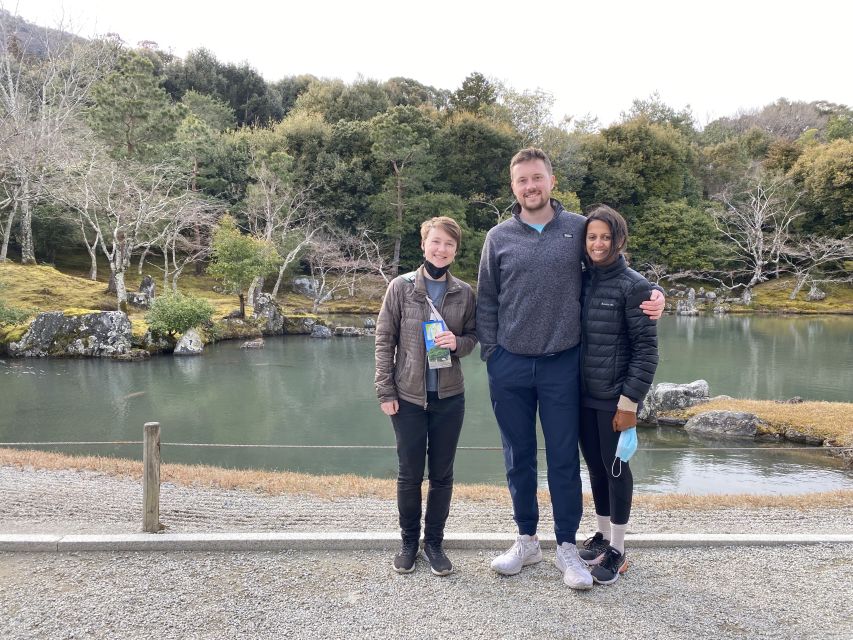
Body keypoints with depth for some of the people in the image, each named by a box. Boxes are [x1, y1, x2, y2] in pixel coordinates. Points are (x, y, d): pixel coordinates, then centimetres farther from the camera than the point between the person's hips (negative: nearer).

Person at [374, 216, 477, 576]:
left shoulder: (464, 293, 0)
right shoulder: (401, 287, -5)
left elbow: (473, 337, 10)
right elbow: (384, 340, -3)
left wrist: (457, 342, -14)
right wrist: (385, 391, -6)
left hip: (449, 397, 2)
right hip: (408, 396, -1)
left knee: (442, 475, 11)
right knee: (409, 474, 9)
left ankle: (434, 541, 29)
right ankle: (409, 540, 29)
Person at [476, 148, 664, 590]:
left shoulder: (578, 229, 0)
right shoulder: (499, 237, 3)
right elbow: (486, 302, 8)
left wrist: (651, 295, -8)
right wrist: (489, 353, 1)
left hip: (562, 365, -1)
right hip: (509, 367, 1)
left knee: (564, 459, 6)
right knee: (518, 458, 12)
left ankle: (567, 548, 23)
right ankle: (527, 541, 29)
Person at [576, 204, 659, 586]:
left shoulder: (633, 286, -11)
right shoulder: (581, 281, 4)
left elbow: (646, 349, -11)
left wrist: (630, 401, -15)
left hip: (615, 398, -5)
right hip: (584, 396, 5)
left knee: (615, 467, 6)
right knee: (595, 466, 15)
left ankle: (617, 549, 22)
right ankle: (602, 535, 33)